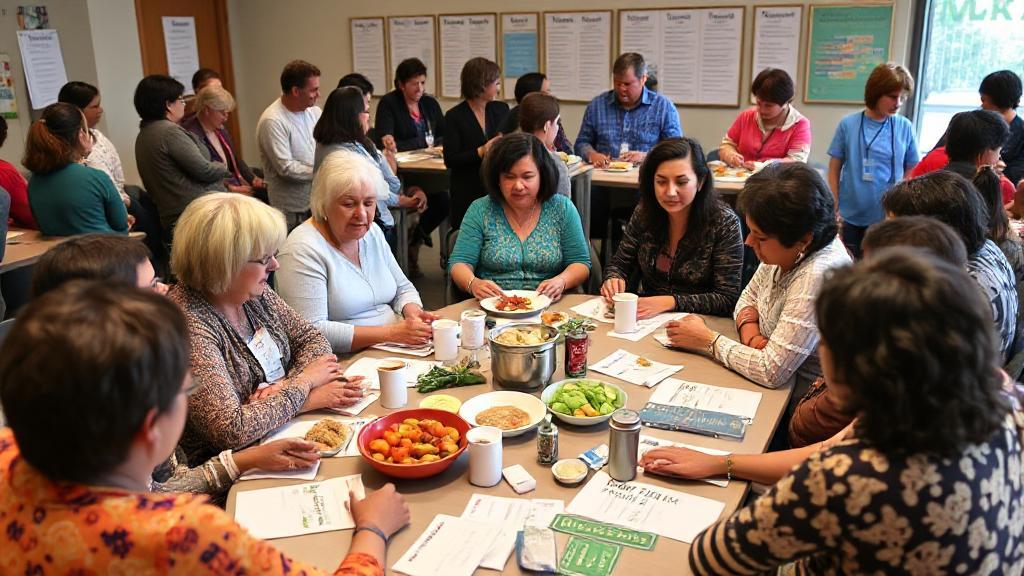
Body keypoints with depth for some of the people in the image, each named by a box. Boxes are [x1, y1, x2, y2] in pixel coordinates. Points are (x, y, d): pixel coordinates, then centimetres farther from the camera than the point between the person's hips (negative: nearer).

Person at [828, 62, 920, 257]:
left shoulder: (904, 127, 0)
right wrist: (835, 210, 0)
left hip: (890, 218, 1)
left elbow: (911, 172, 6)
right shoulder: (848, 124, -4)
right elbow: (834, 169, 2)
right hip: (851, 217, -1)